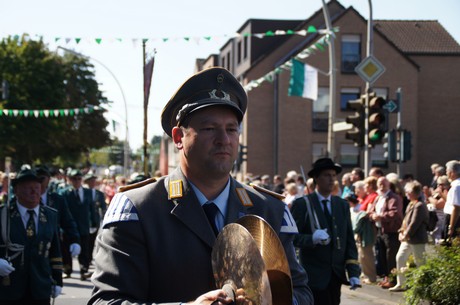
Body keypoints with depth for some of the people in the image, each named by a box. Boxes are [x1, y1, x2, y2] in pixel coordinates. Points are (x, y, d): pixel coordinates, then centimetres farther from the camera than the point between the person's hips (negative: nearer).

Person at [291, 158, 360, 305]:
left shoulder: (342, 205, 12)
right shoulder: (302, 204, -3)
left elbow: (349, 241, 9)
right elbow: (291, 236, -7)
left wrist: (353, 272, 0)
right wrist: (312, 238, -25)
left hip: (336, 275, 5)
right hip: (313, 275, -5)